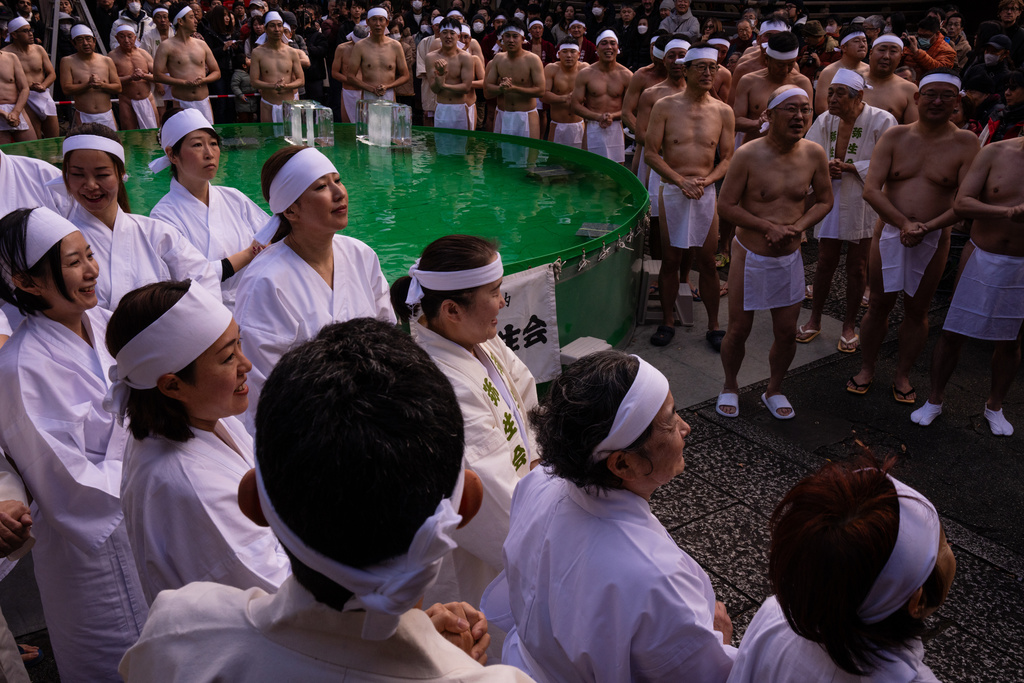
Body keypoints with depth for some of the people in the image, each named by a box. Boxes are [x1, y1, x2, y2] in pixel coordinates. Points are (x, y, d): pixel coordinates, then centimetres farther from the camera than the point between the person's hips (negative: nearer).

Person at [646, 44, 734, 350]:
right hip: (671, 190, -1)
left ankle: (713, 326, 16)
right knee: (670, 259, 5)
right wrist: (681, 180, -13)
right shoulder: (665, 106, -1)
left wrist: (706, 180, -12)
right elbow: (651, 152, -3)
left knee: (707, 261, 4)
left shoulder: (723, 111, 4)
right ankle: (667, 322, 19)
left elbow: (728, 158, 7)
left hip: (706, 192, 1)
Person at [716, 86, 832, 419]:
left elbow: (824, 201, 8)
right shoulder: (748, 155, -14)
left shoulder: (814, 155, -2)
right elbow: (726, 205, -12)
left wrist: (798, 226, -10)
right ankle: (730, 386, 31)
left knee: (787, 332, 9)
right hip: (750, 256, -3)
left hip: (790, 257, 3)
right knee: (738, 329, 6)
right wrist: (769, 227, -19)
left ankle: (774, 389, 33)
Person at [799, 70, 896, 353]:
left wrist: (849, 166, -21)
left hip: (864, 203, -3)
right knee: (825, 261, 9)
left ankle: (849, 325, 22)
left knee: (857, 266, 7)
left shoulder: (881, 120, -12)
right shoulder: (825, 121, 2)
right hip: (830, 200, 3)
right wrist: (824, 168, -16)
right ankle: (814, 319, 23)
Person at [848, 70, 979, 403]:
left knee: (917, 310, 10)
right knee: (879, 305, 10)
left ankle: (902, 375, 28)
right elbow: (871, 189, -9)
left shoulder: (966, 143, -4)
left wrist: (927, 227, -22)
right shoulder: (895, 136, -1)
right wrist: (904, 223, -20)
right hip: (888, 232, 1)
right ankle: (866, 369, 26)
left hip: (934, 240, 0)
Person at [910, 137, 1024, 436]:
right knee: (953, 332, 7)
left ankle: (994, 407, 33)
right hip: (981, 258, 0)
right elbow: (961, 203, -14)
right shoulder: (995, 153, -7)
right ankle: (934, 400, 25)